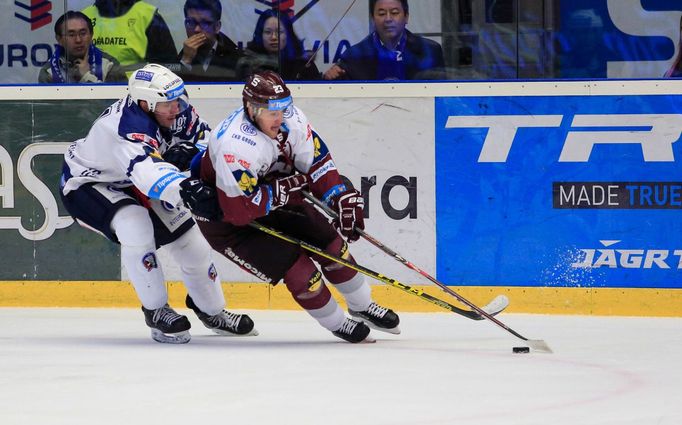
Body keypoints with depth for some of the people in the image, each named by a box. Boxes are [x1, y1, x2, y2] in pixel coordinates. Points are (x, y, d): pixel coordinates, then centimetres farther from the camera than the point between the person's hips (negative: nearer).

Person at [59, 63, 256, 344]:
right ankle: (156, 312, -15)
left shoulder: (175, 110, -17)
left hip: (130, 183, 8)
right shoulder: (129, 127, -41)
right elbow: (148, 172, -58)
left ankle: (211, 311, 27)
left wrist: (189, 152, -26)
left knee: (188, 235, 5)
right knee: (135, 228, -33)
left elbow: (206, 138, -3)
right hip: (86, 182, -8)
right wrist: (186, 189, -75)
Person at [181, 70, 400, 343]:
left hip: (274, 199, 7)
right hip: (225, 218, -7)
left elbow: (316, 160, -2)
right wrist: (285, 189, -29)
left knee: (330, 242, 6)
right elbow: (239, 210, -37)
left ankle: (363, 306, 30)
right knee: (296, 266, -15)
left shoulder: (290, 119, -16)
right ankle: (336, 323, 9)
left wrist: (342, 197, -13)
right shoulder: (236, 145, -38)